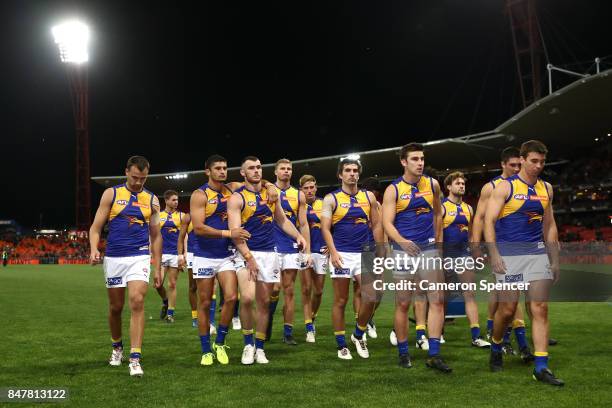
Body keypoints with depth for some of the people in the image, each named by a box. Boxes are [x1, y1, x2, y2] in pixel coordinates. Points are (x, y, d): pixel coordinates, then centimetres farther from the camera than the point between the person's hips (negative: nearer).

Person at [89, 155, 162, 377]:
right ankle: (117, 347, 36)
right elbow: (96, 227, 1)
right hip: (114, 258, 0)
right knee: (116, 306, 11)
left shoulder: (152, 200, 7)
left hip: (139, 258, 0)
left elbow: (155, 236, 12)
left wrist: (158, 268, 10)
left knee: (137, 302, -16)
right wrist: (94, 249, -18)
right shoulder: (111, 194, 2)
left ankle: (135, 358, -15)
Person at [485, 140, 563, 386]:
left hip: (537, 252, 5)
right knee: (507, 308, 0)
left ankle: (541, 367, 1)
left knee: (540, 308, -2)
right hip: (509, 253, -4)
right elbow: (488, 221, -8)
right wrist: (494, 255, -17)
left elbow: (549, 225, 18)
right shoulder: (506, 187, -4)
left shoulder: (546, 188, 12)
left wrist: (555, 259, 15)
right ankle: (495, 350, 27)